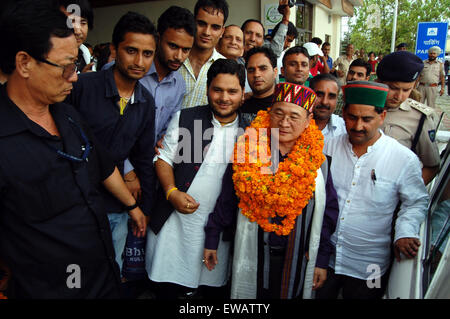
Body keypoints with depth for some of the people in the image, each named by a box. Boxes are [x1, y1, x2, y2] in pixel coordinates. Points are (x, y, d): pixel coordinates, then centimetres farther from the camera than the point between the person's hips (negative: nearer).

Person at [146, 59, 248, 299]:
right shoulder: (185, 118, -1)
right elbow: (164, 158, 2)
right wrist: (171, 192, -13)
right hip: (175, 219, 0)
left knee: (214, 287, 15)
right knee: (167, 287, 11)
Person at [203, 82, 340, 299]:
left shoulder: (317, 161, -6)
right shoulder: (248, 151, -7)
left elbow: (328, 212, 1)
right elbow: (226, 201, 0)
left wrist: (321, 260, 2)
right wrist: (212, 239, 3)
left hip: (297, 260, 1)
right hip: (252, 255, 0)